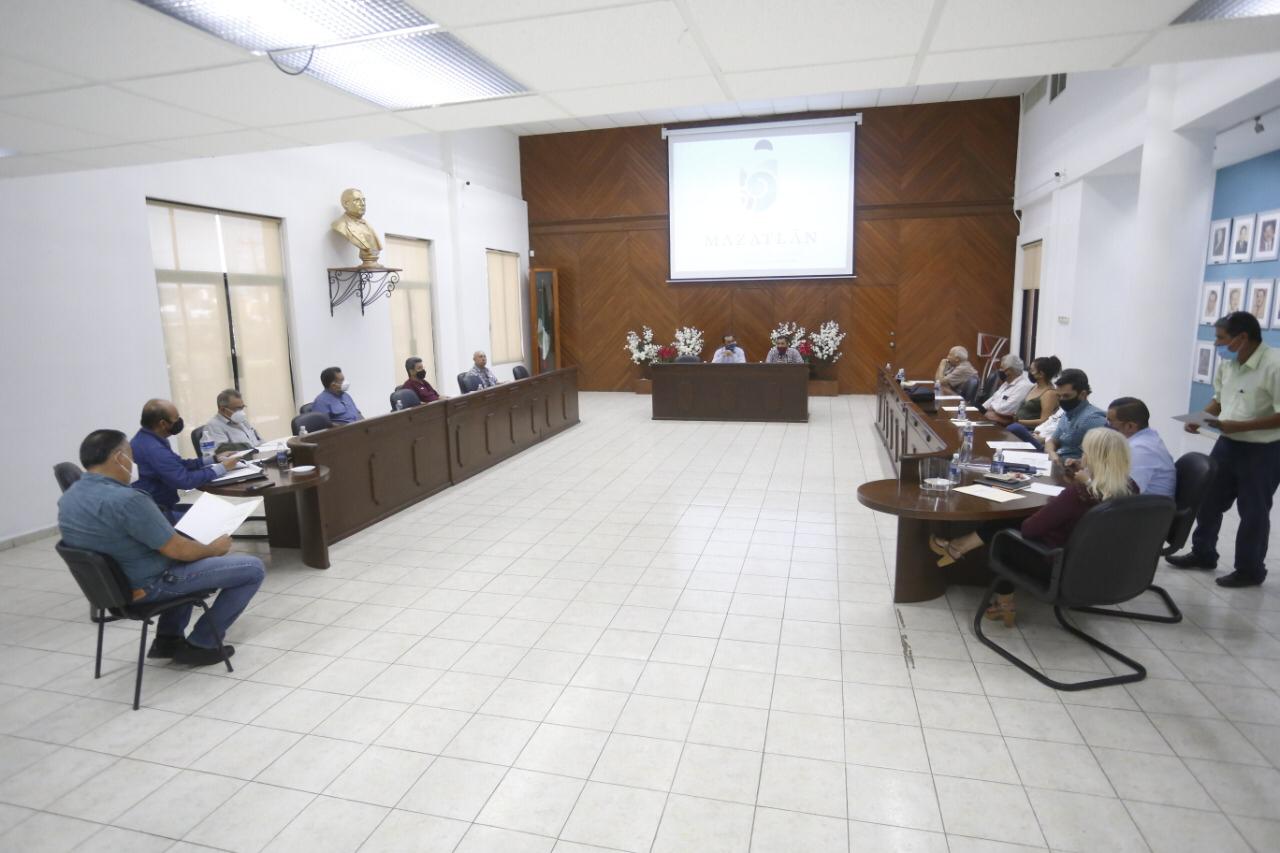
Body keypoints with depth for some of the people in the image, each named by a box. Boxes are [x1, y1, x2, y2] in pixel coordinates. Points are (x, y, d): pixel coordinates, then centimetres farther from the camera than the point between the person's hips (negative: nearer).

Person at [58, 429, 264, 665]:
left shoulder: (67, 499, 1)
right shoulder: (126, 499, -29)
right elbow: (178, 550, -24)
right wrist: (213, 548, -5)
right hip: (149, 585, -10)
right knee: (252, 568, -4)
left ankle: (168, 638, 28)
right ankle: (199, 645, 6)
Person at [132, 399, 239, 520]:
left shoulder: (147, 438, 6)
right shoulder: (153, 449, -26)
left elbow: (179, 464, 14)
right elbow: (185, 480, -26)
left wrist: (214, 459, 9)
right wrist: (221, 468, -16)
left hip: (159, 506, 10)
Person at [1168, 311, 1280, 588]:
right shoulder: (1226, 363, 2)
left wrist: (1238, 426, -28)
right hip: (1228, 444, 7)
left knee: (1253, 512, 6)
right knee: (1208, 500, 15)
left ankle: (1250, 570, 22)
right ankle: (1203, 554, 32)